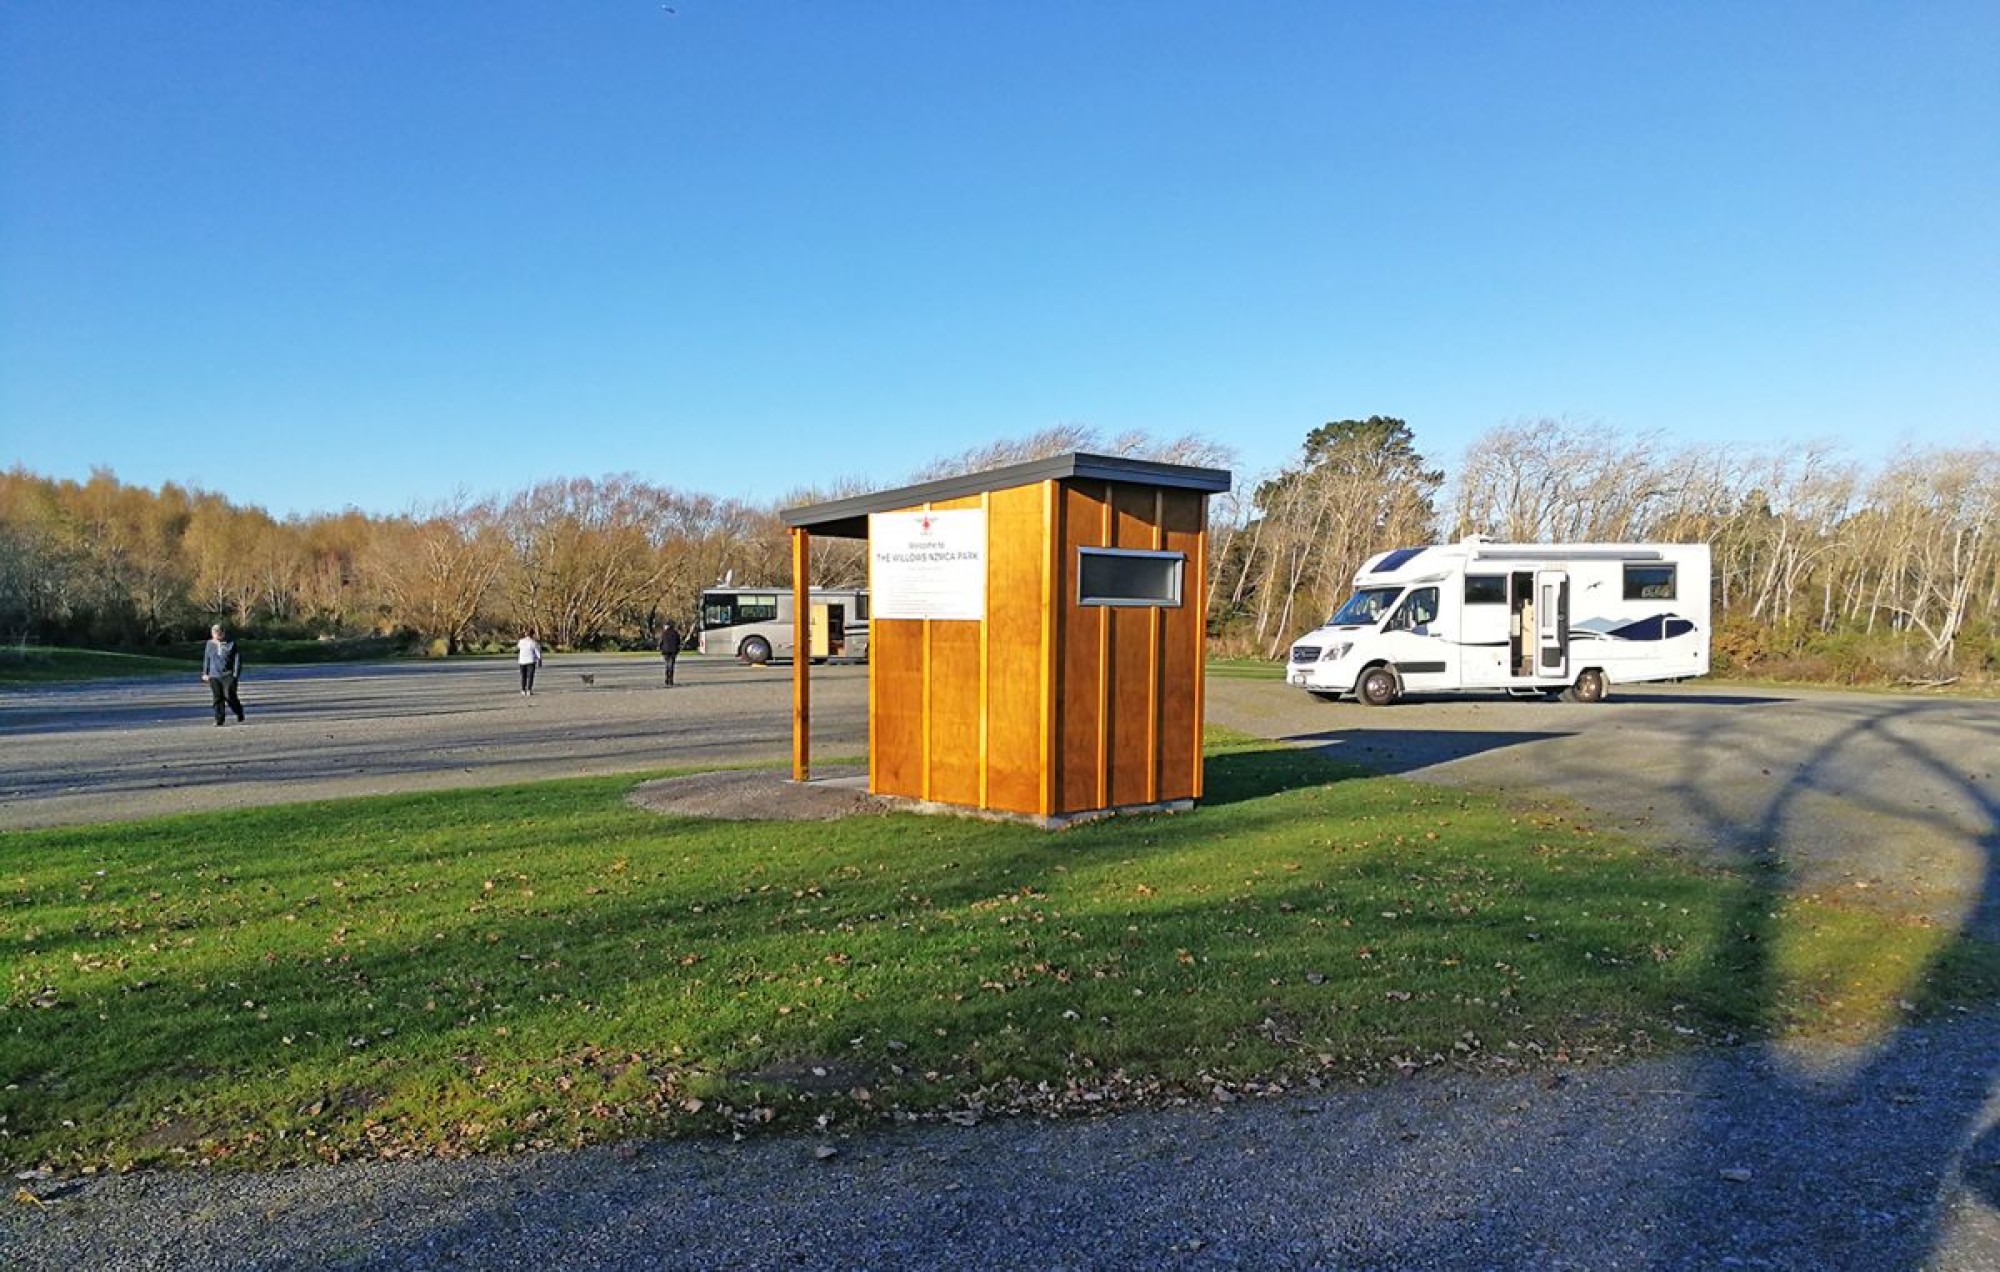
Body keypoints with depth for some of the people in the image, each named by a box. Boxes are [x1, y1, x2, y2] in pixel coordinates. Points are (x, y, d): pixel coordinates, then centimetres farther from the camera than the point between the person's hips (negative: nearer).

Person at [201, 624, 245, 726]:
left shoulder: (231, 644, -5)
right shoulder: (209, 644, 7)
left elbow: (238, 659, -3)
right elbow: (206, 659, 17)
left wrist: (235, 674, -8)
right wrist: (205, 673, 16)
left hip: (228, 675, -4)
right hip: (214, 676, 4)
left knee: (229, 696, -9)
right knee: (217, 698, 2)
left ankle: (240, 714, 14)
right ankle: (219, 720, 7)